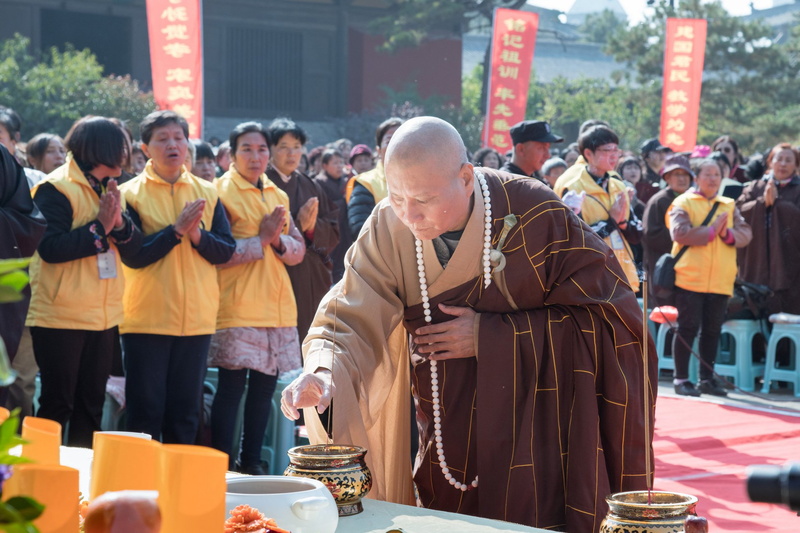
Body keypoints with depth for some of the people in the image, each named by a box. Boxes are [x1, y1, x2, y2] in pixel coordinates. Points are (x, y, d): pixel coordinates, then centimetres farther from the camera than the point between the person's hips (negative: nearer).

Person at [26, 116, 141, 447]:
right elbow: (50, 247, -23)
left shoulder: (109, 189, 12)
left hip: (104, 316, 8)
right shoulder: (56, 189, -12)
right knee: (57, 403, -2)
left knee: (92, 402, 12)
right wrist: (99, 227, -19)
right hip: (61, 317, -8)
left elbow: (133, 247, 7)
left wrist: (119, 223, -13)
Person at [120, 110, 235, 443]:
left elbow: (226, 251, 4)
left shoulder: (207, 193, 8)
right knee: (145, 411, 1)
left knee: (186, 410, 9)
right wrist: (176, 230, -19)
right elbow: (131, 256, -12)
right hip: (147, 317, -3)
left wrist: (198, 235, -14)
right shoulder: (131, 194, -3)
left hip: (197, 318, 3)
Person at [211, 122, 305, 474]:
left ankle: (251, 462, 18)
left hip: (276, 306, 6)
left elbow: (299, 250, 14)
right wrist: (261, 239, -14)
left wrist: (278, 240, -6)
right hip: (237, 308, -6)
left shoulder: (277, 195, 16)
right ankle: (222, 467, 0)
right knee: (232, 386, -7)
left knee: (264, 386, 8)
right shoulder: (221, 192, -4)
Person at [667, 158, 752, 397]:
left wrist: (728, 234, -14)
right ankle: (681, 379, 5)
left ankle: (707, 378, 19)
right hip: (690, 277, -5)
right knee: (688, 328, -2)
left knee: (712, 330, 10)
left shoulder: (729, 206, 14)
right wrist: (711, 231, -16)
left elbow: (745, 233, 5)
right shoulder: (683, 203, -1)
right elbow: (679, 232, -16)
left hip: (721, 279, 5)